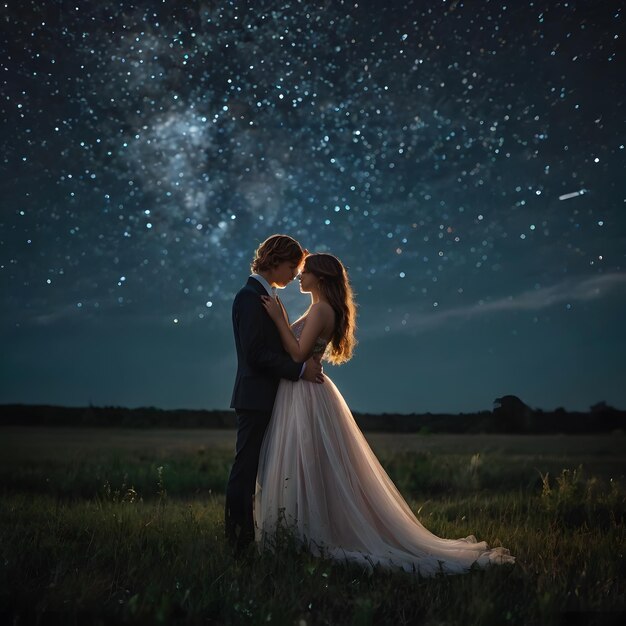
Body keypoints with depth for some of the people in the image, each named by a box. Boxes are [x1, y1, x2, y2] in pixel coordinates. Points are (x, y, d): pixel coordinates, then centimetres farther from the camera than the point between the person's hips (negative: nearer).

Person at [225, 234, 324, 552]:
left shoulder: (266, 297, 18)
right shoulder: (250, 296, -12)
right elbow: (255, 353, -20)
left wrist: (305, 362, 2)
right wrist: (300, 369, -17)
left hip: (268, 398, 10)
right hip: (256, 398, -10)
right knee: (246, 470, -4)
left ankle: (252, 536, 17)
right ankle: (238, 541, 1)